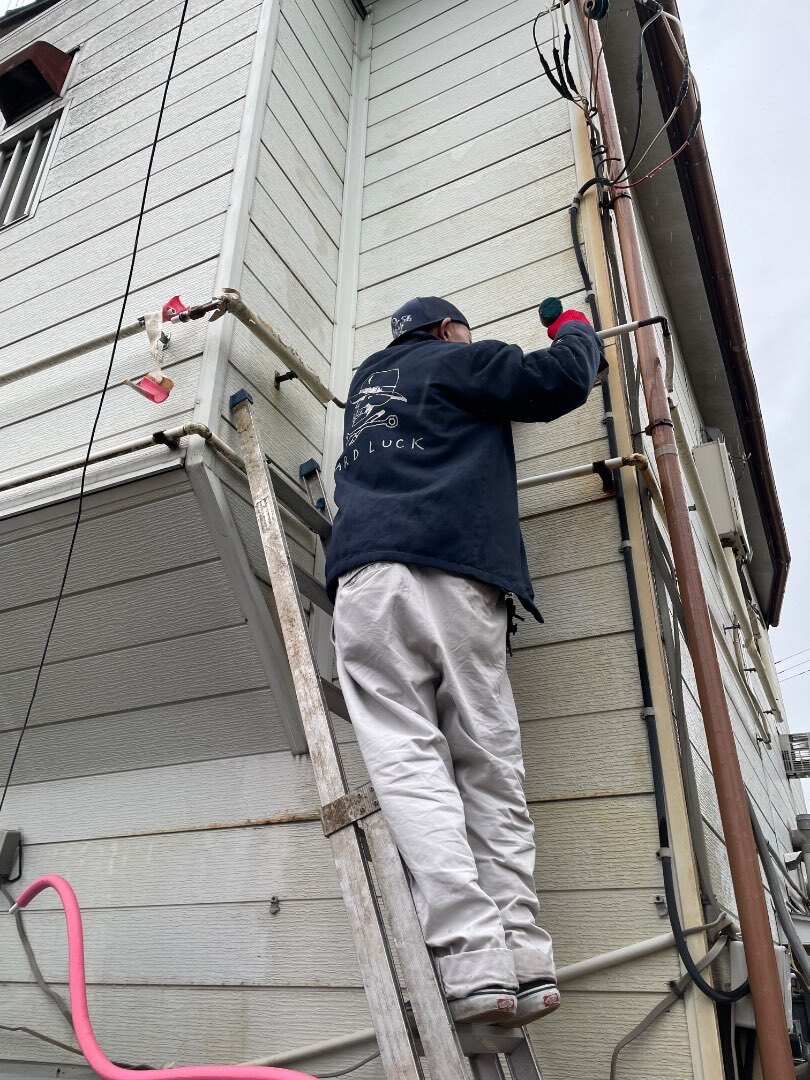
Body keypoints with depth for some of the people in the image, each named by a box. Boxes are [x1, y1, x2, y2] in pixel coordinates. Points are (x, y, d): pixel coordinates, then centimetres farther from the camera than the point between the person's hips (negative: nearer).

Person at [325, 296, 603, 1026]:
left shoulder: (367, 380, 34)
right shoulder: (458, 361, 18)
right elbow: (561, 382, 5)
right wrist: (576, 330, 29)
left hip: (367, 576, 3)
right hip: (456, 578, -2)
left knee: (409, 761, -9)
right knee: (491, 769, 1)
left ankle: (475, 964, -18)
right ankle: (525, 964, -4)